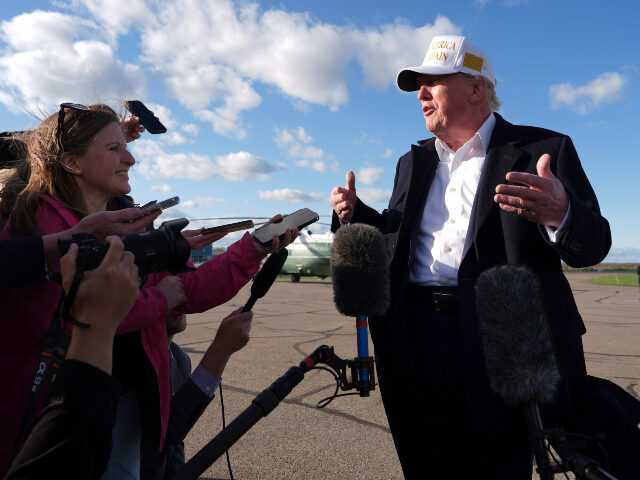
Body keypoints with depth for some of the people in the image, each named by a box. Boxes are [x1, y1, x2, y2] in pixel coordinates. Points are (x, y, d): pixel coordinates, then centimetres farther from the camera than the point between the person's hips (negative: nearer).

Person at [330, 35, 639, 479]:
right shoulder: (414, 162, 16)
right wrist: (355, 214, 2)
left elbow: (593, 245, -5)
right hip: (419, 338, 5)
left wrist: (559, 215, -27)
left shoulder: (544, 150, 1)